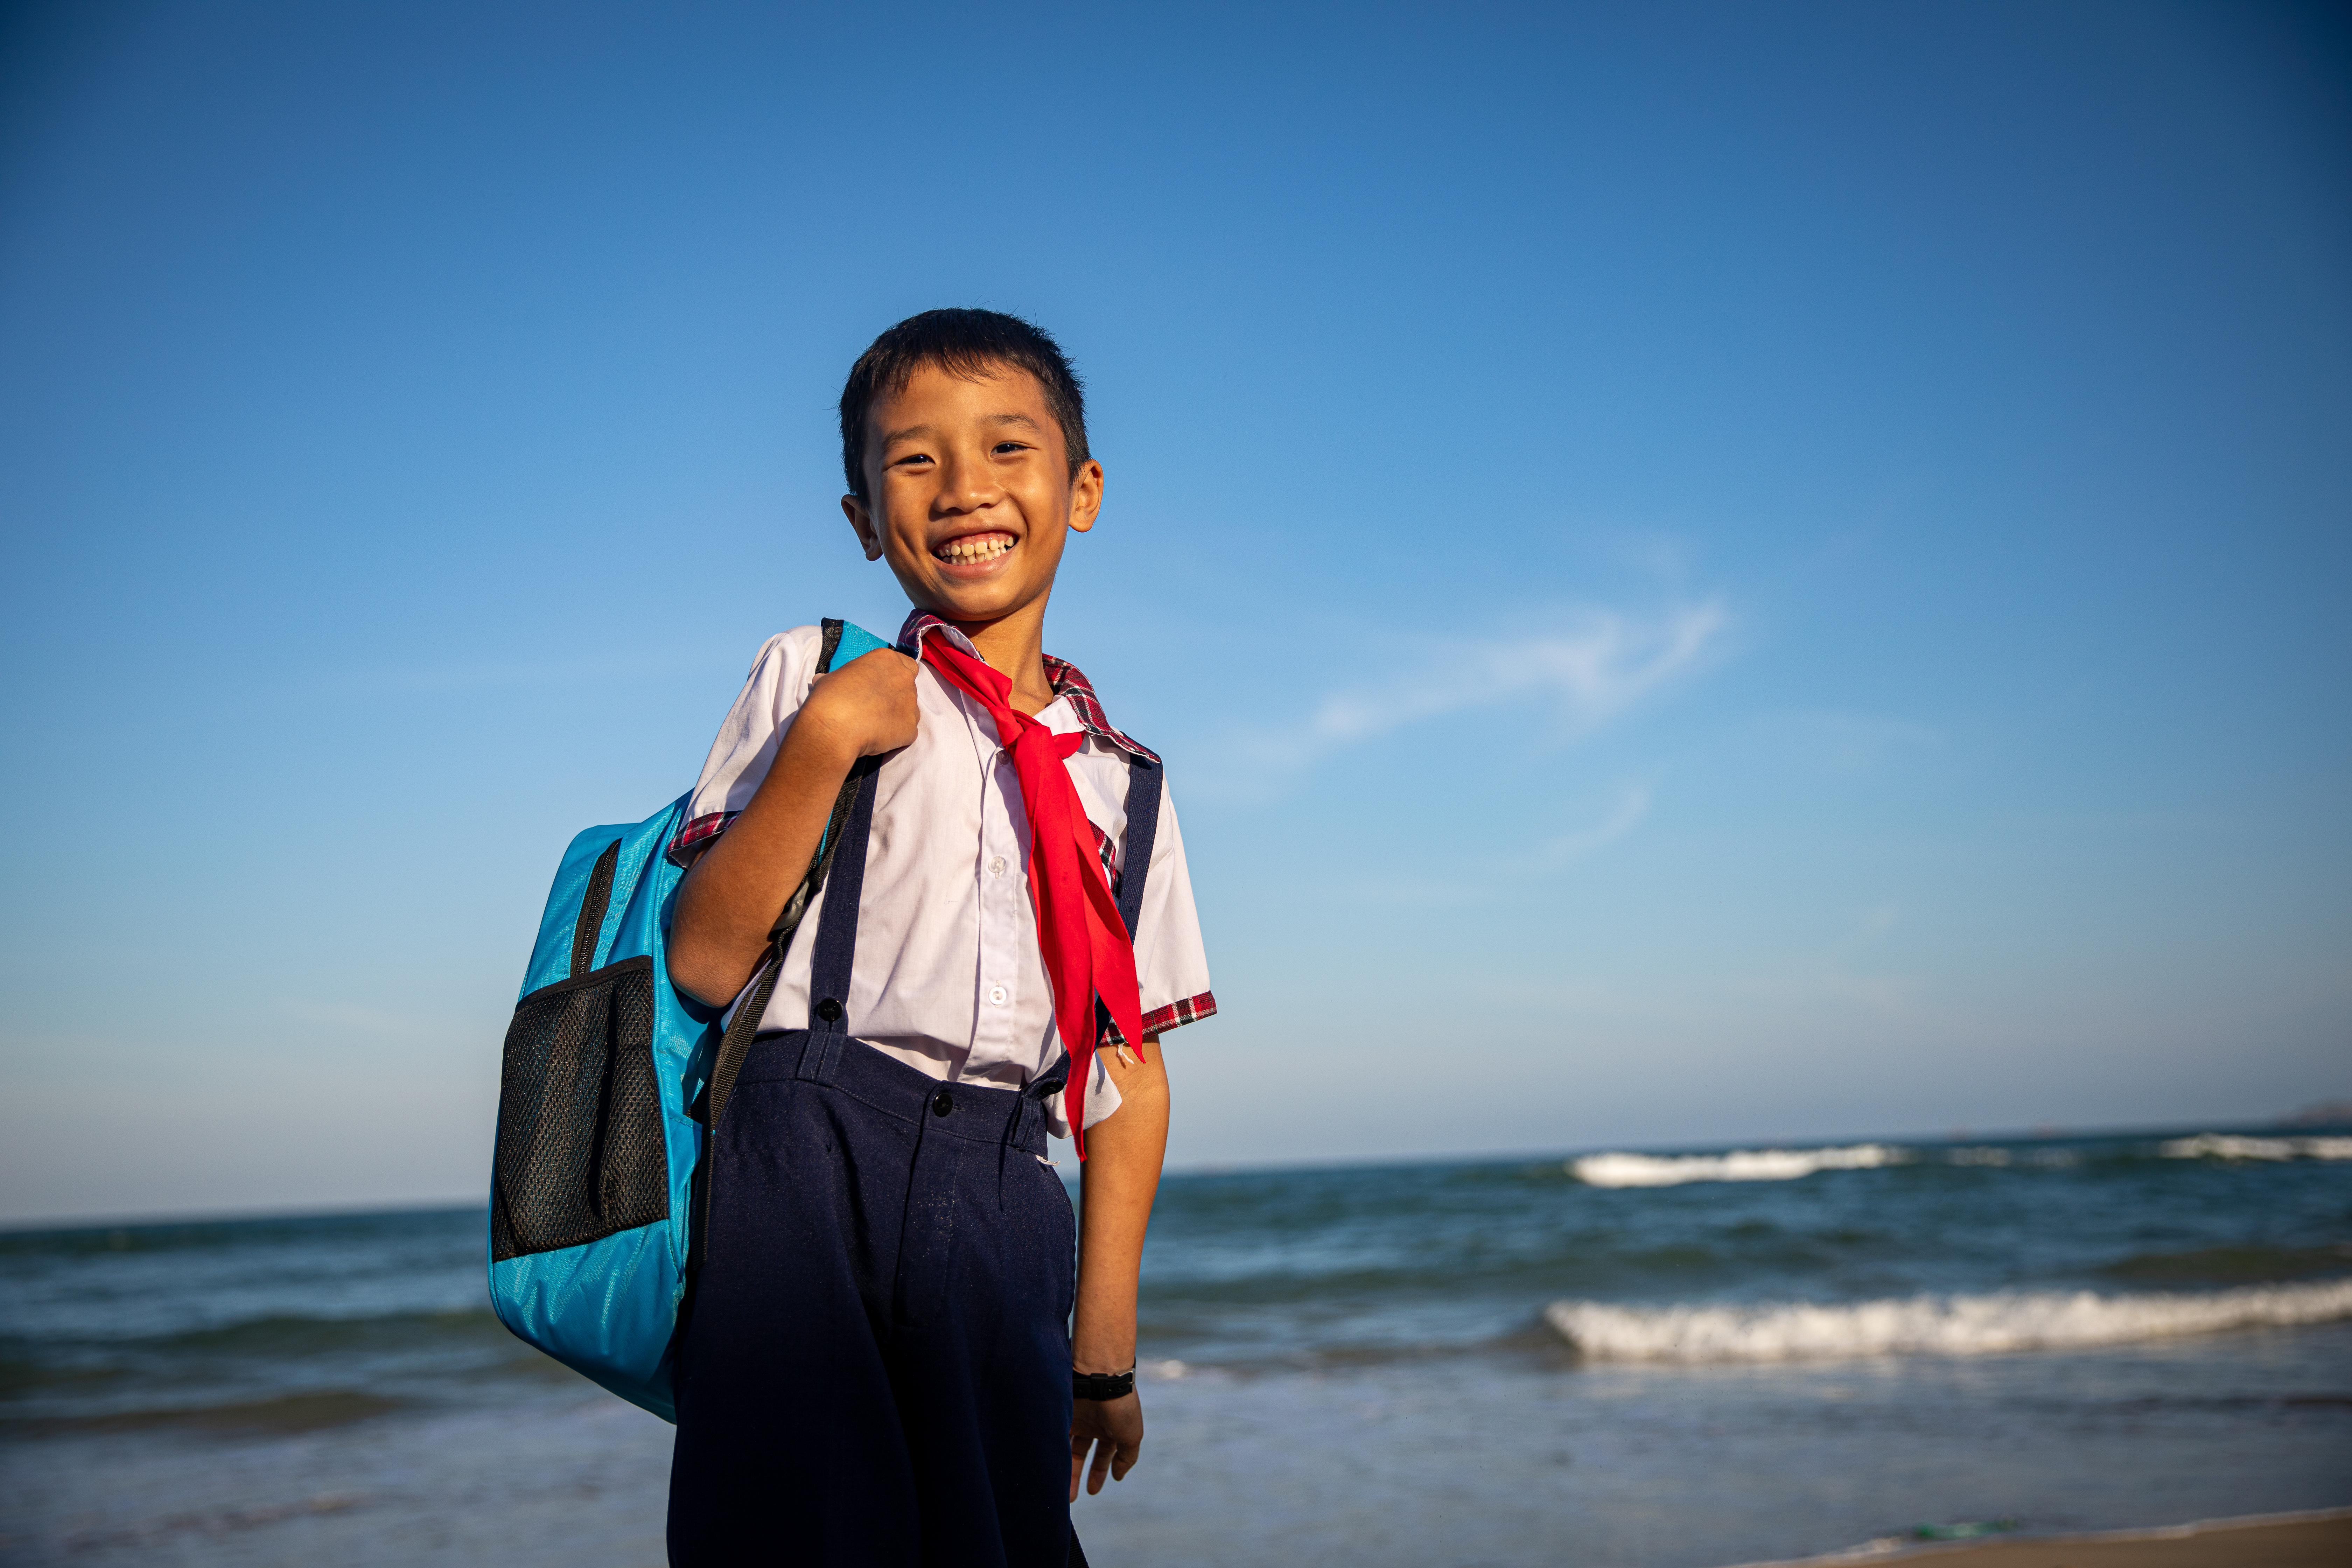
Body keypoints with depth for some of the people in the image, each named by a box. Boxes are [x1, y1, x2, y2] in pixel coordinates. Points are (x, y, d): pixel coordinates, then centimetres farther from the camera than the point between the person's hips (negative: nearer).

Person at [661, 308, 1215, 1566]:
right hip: (811, 1167, -3)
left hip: (1002, 1205, 3)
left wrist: (1105, 1346, 11)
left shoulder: (1122, 782, 15)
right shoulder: (815, 678, 6)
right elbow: (706, 961, -4)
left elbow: (1131, 1074, 14)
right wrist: (824, 742, -14)